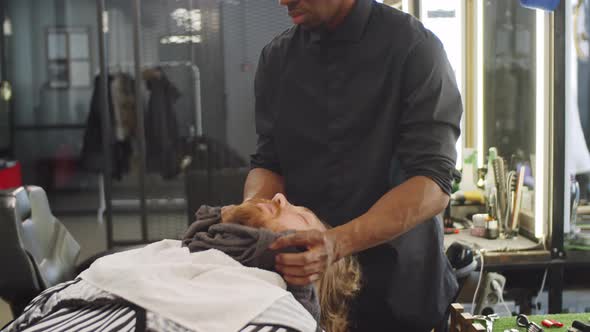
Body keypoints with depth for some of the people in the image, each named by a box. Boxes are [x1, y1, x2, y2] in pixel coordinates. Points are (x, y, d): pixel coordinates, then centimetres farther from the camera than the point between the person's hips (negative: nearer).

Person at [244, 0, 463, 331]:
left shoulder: (413, 46, -13)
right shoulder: (277, 56, 2)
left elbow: (434, 182, -20)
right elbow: (268, 163, 4)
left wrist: (339, 242, -33)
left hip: (399, 287, -4)